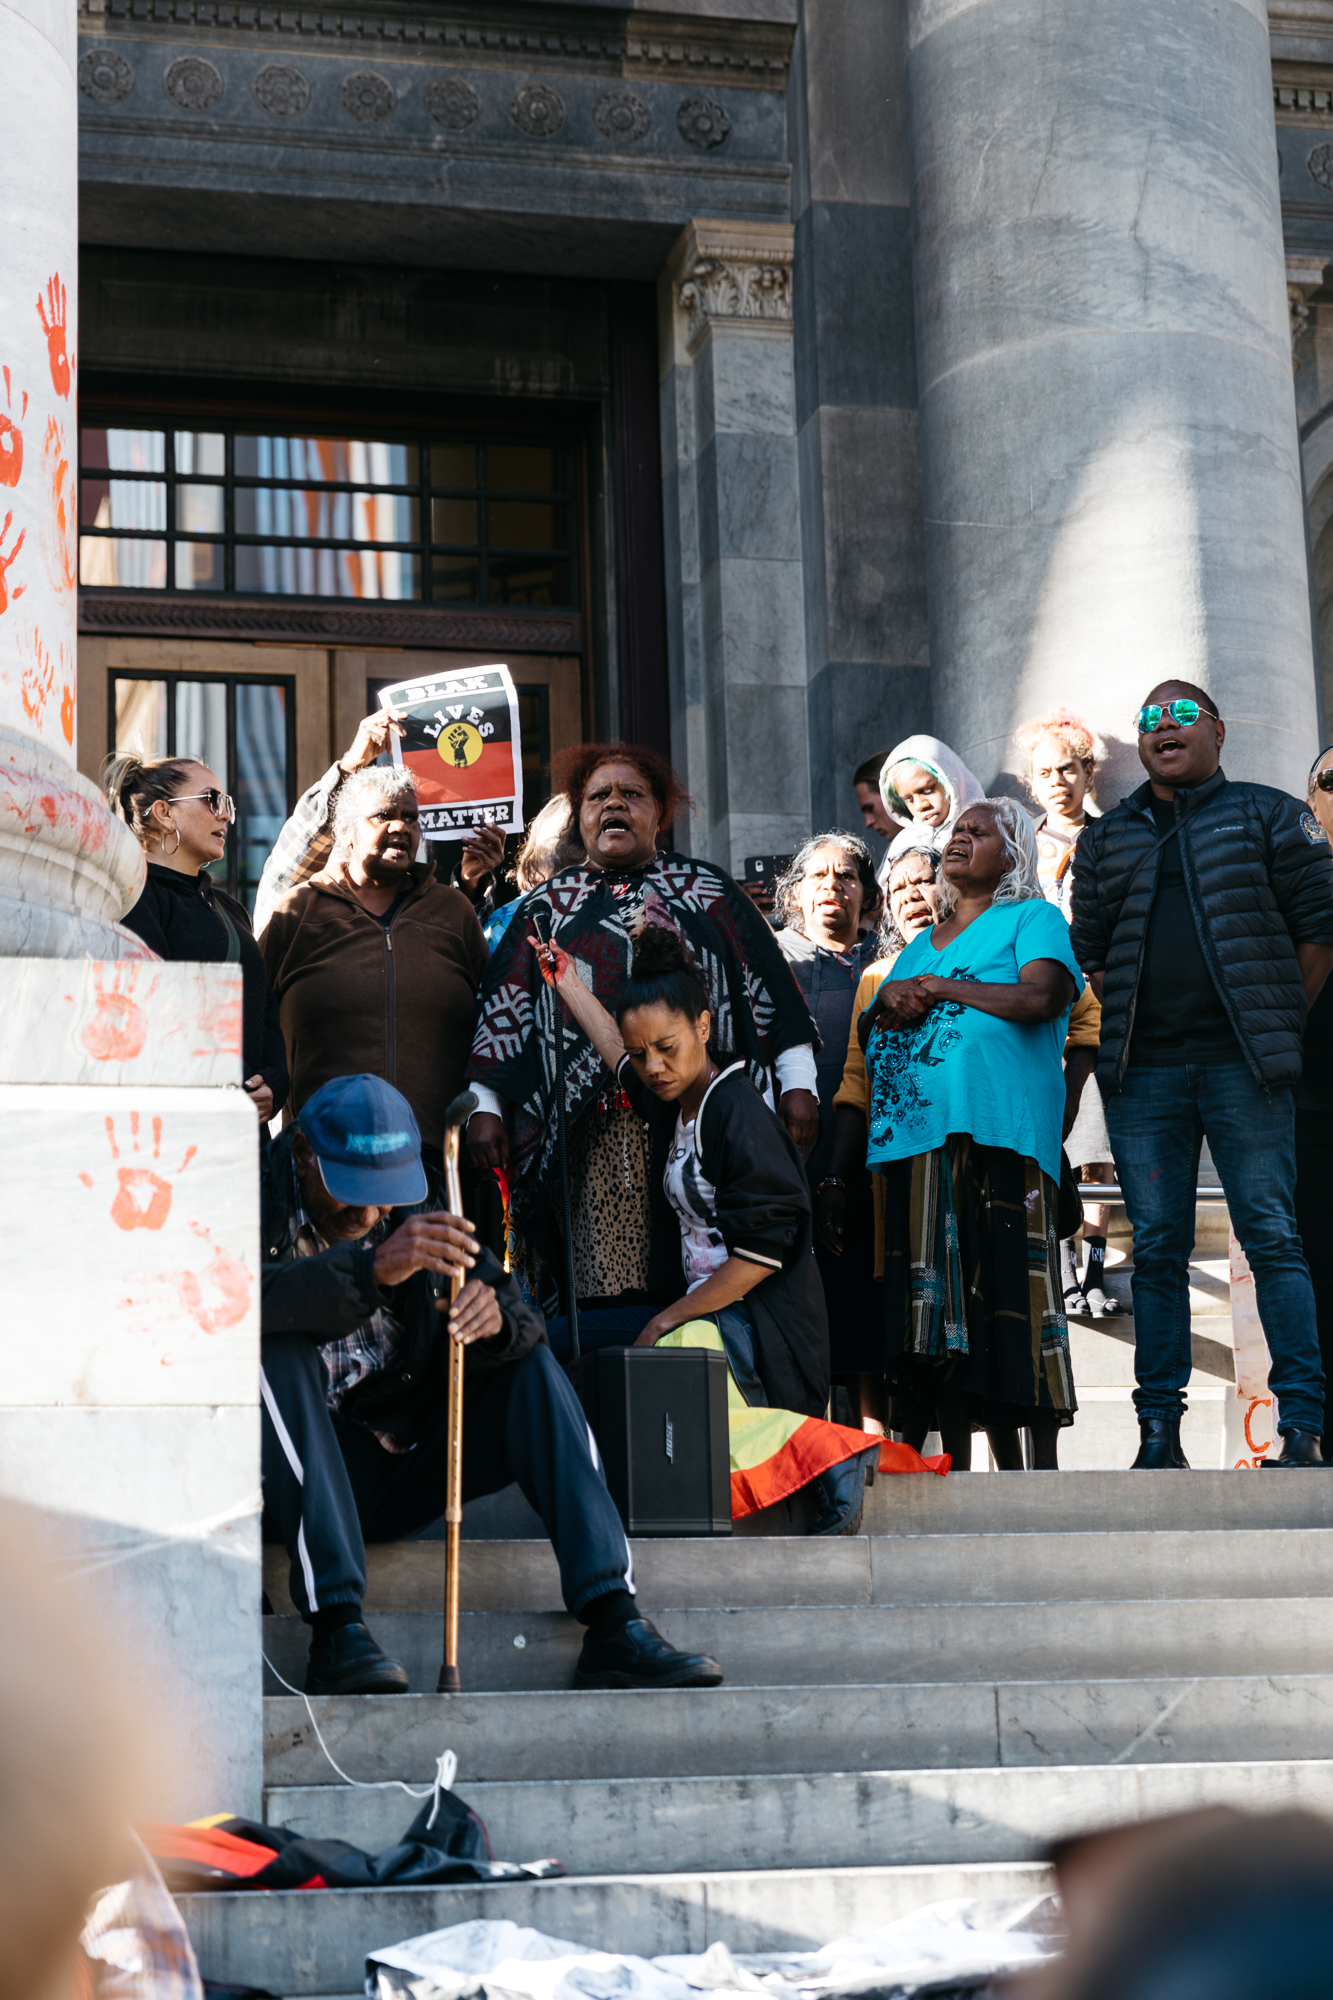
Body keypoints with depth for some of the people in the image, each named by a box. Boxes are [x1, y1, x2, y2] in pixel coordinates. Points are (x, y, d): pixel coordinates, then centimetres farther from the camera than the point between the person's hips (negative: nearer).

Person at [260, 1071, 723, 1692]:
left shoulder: (412, 1214, 8)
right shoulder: (262, 1204, -7)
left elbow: (519, 1323, -1)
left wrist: (496, 1319, -27)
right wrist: (372, 1269, -44)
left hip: (400, 1468, 5)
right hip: (299, 1478, -5)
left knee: (531, 1367, -10)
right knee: (280, 1355, -31)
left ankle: (613, 1624, -21)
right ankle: (336, 1630, -37)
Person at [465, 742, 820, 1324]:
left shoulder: (710, 895, 16)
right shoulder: (548, 907, 19)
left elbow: (768, 988, 12)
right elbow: (504, 1011, 16)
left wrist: (798, 1085, 4)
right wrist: (486, 1107, 7)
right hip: (595, 1134, 1)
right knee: (608, 1292, -9)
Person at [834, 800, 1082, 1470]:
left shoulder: (1033, 919, 10)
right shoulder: (923, 943, 29)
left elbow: (1041, 997, -9)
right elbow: (871, 1022, 27)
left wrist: (942, 988, -2)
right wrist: (891, 998, 4)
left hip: (997, 1127, -6)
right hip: (917, 1132, 6)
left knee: (1008, 1285, -11)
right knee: (937, 1294, 0)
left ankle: (1043, 1463, -9)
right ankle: (956, 1466, 2)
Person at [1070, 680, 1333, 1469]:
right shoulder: (1107, 839, 18)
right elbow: (1088, 950, 16)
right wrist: (1119, 1029, 4)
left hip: (1242, 1064, -3)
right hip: (1142, 1071, 3)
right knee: (1157, 1248, 2)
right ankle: (1159, 1429, 5)